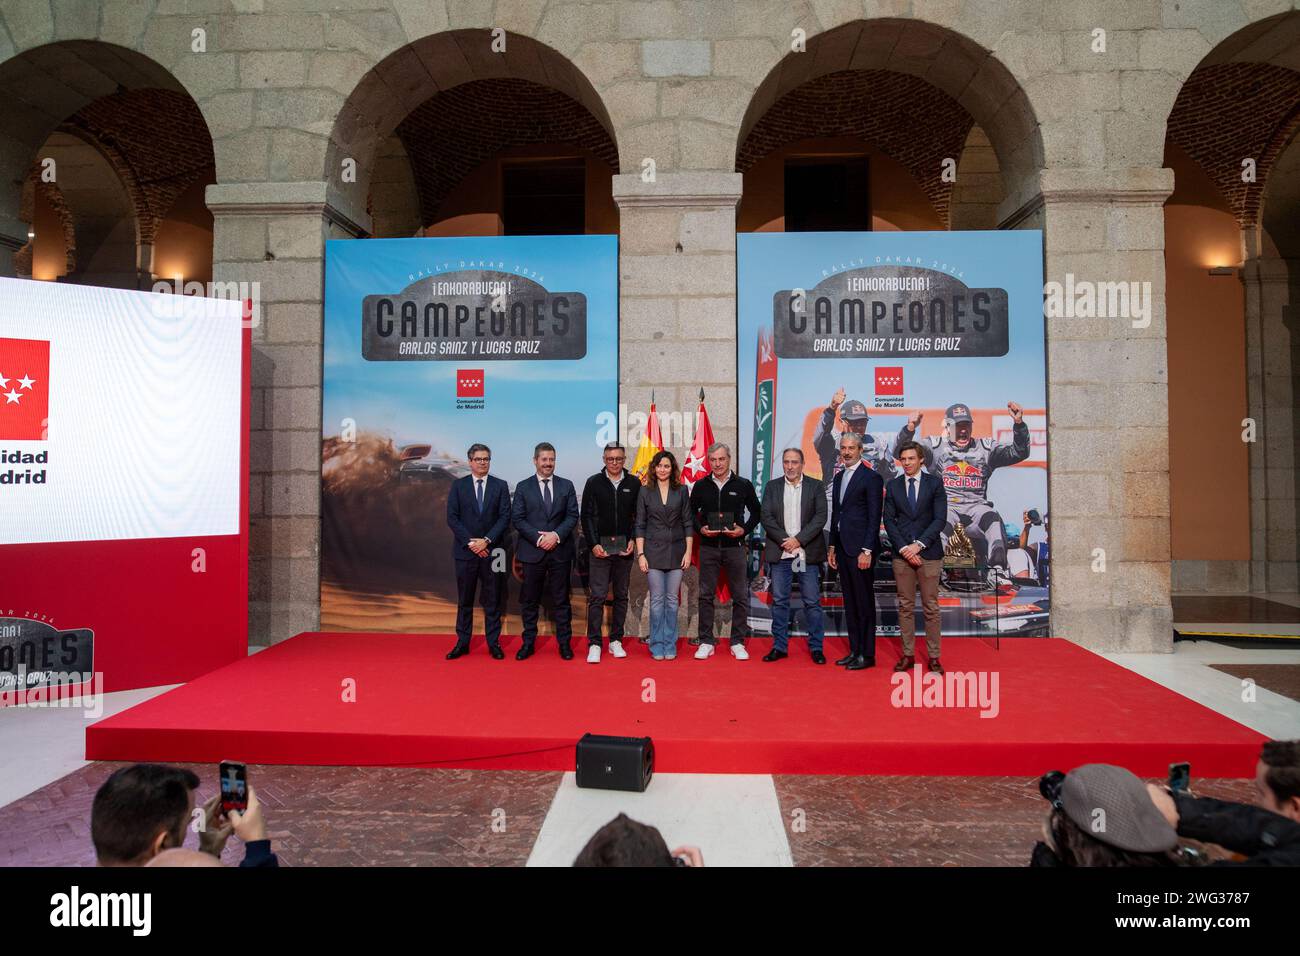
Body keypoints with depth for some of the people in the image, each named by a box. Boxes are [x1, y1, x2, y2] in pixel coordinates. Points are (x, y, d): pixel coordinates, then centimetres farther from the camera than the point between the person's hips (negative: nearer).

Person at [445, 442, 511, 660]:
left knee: (493, 600, 5)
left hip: (492, 551, 0)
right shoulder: (458, 485, 4)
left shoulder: (500, 486, 4)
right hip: (465, 551, 0)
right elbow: (452, 518, -2)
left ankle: (494, 643, 13)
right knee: (464, 600, 7)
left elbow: (505, 517, -3)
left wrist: (487, 540, -13)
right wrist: (470, 542, -11)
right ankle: (462, 643, 15)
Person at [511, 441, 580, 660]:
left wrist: (556, 535, -14)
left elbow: (572, 516, 2)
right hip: (532, 551, 0)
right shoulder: (523, 487, 4)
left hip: (561, 551, 1)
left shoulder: (566, 486, 7)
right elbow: (517, 519, -2)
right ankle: (528, 643, 17)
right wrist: (538, 538, -14)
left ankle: (564, 643, 15)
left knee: (561, 600, 6)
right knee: (530, 600, 7)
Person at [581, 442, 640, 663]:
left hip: (624, 549, 2)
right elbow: (586, 516, 1)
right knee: (597, 597, -4)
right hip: (600, 549, -2)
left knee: (621, 596, 9)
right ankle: (594, 644, -1)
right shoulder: (593, 482, 3)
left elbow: (638, 516, 7)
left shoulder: (634, 483, 6)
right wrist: (593, 544, -7)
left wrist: (633, 540, -5)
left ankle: (616, 640, 19)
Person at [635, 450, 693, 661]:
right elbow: (640, 525, 3)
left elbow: (687, 523, 4)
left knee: (672, 599, 5)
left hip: (676, 551, 1)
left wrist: (688, 552, -2)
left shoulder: (681, 491, 4)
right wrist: (640, 554, -4)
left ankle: (670, 644, 15)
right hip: (653, 551, -1)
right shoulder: (645, 492, 3)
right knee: (657, 599, 1)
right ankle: (657, 645, 11)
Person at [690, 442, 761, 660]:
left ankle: (737, 642, 13)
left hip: (735, 546, -1)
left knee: (740, 596, 2)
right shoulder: (701, 486, 5)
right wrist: (701, 529, -6)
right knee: (706, 595, 3)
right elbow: (691, 512, 12)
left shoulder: (743, 485, 1)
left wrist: (744, 530, -7)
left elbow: (756, 512, 9)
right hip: (708, 547, 1)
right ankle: (706, 642, 12)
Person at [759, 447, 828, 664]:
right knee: (779, 601, 6)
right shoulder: (772, 486, 8)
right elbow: (766, 517, 1)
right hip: (779, 552, 2)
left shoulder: (815, 486, 4)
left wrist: (798, 540, -13)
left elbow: (820, 517, -5)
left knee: (812, 602, 2)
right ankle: (780, 646, 15)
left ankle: (816, 647, 12)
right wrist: (784, 540, -11)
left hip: (808, 553, -1)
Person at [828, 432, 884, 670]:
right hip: (842, 548, 8)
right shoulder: (838, 478, 15)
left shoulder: (871, 478, -8)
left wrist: (867, 551, -17)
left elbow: (874, 518, -12)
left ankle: (867, 654, 7)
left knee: (864, 602, -1)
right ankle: (854, 650, 19)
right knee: (849, 601, 11)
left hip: (860, 549, -7)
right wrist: (832, 547, 16)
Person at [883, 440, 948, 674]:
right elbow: (889, 520, 4)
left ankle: (934, 657, 10)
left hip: (929, 553, -2)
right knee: (905, 606, 6)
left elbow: (940, 519, -4)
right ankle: (908, 655, 13)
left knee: (930, 607, 3)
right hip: (901, 554, 2)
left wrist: (918, 545, -12)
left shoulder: (934, 483, 2)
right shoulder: (893, 486, 8)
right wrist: (904, 548, -8)